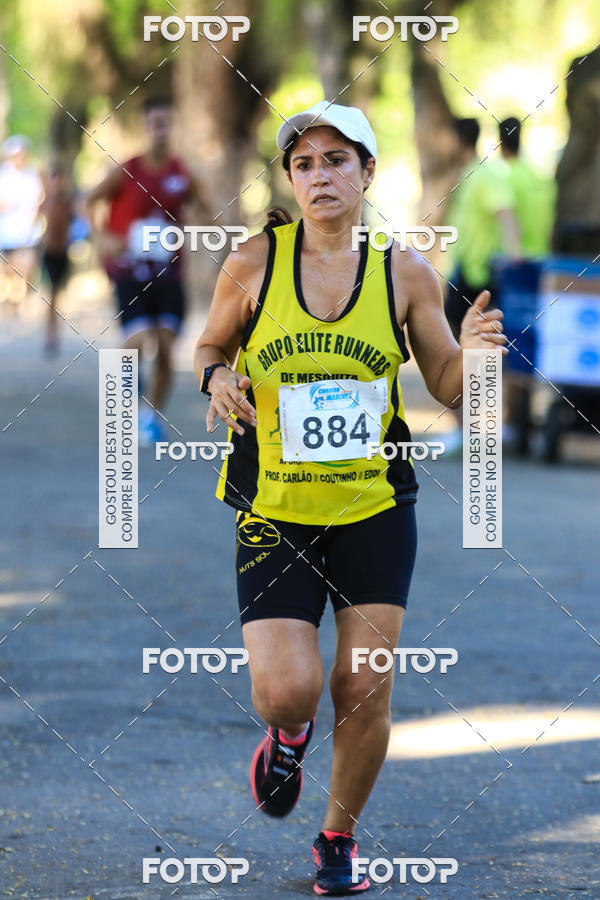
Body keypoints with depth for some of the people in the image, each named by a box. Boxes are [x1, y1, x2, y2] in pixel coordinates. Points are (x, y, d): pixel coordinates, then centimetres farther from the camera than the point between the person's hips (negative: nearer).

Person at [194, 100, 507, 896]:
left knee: (365, 692, -1)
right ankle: (288, 734, 25)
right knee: (285, 690, -14)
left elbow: (447, 387, 5)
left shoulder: (404, 271, -2)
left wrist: (472, 354, -17)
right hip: (275, 513, -1)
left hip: (375, 510, 1)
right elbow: (210, 345, 11)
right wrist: (217, 378, -12)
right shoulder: (255, 262, -4)